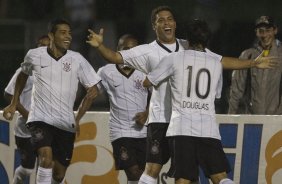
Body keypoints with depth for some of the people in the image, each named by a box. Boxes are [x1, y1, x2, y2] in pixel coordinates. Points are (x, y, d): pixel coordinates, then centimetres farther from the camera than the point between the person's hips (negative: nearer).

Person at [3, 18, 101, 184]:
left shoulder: (77, 60, -2)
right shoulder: (34, 56, -2)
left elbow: (93, 90, 7)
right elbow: (23, 75, 21)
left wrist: (77, 118, 6)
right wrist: (14, 104, 21)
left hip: (66, 124, 2)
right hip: (40, 119, -2)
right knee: (46, 158, -27)